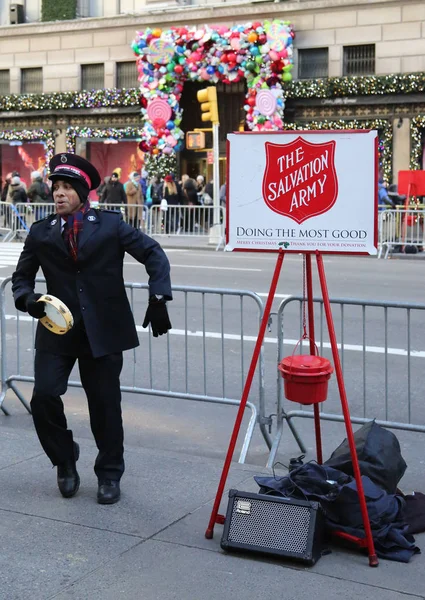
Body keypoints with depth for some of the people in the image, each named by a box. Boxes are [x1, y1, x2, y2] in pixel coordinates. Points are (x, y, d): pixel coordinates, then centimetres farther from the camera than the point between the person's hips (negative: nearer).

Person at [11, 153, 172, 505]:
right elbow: (22, 275, 13)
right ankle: (65, 459, 17)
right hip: (57, 329, 2)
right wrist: (26, 298, -9)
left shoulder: (110, 224, 0)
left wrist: (158, 298, -11)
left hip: (103, 330, -1)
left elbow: (154, 254, 1)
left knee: (105, 404, 6)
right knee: (44, 396, -11)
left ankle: (109, 475, 27)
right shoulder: (41, 232, 5)